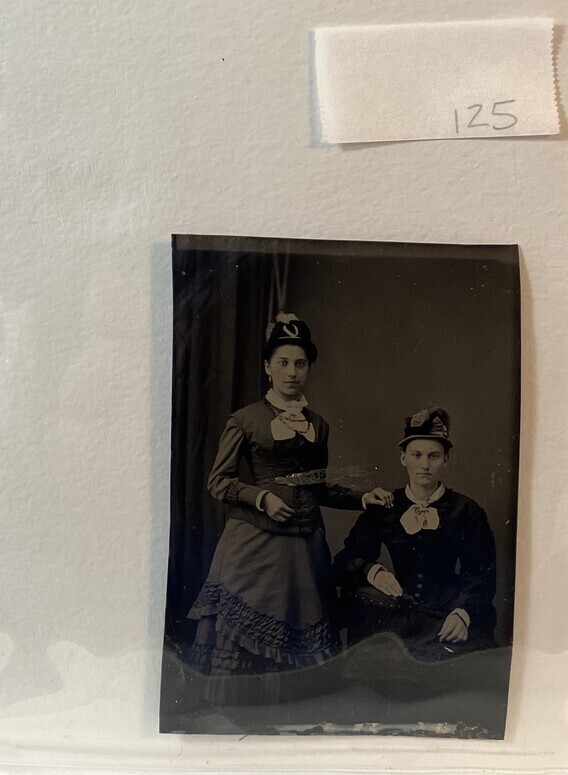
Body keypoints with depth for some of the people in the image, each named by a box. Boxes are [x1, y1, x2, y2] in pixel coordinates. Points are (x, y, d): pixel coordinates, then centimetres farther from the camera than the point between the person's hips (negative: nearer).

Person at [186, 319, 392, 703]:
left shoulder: (319, 425, 12)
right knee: (245, 636, 0)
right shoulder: (245, 420, -1)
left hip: (305, 545, 4)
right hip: (256, 543, -4)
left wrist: (362, 497, 8)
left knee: (301, 640, 6)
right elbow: (218, 480, -2)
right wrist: (263, 497, -15)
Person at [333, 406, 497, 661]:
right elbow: (343, 563, 5)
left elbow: (482, 575, 2)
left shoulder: (466, 511, 7)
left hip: (445, 617, 1)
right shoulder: (383, 508, 9)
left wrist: (463, 613, -17)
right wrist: (371, 570, -17)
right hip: (395, 614, 0)